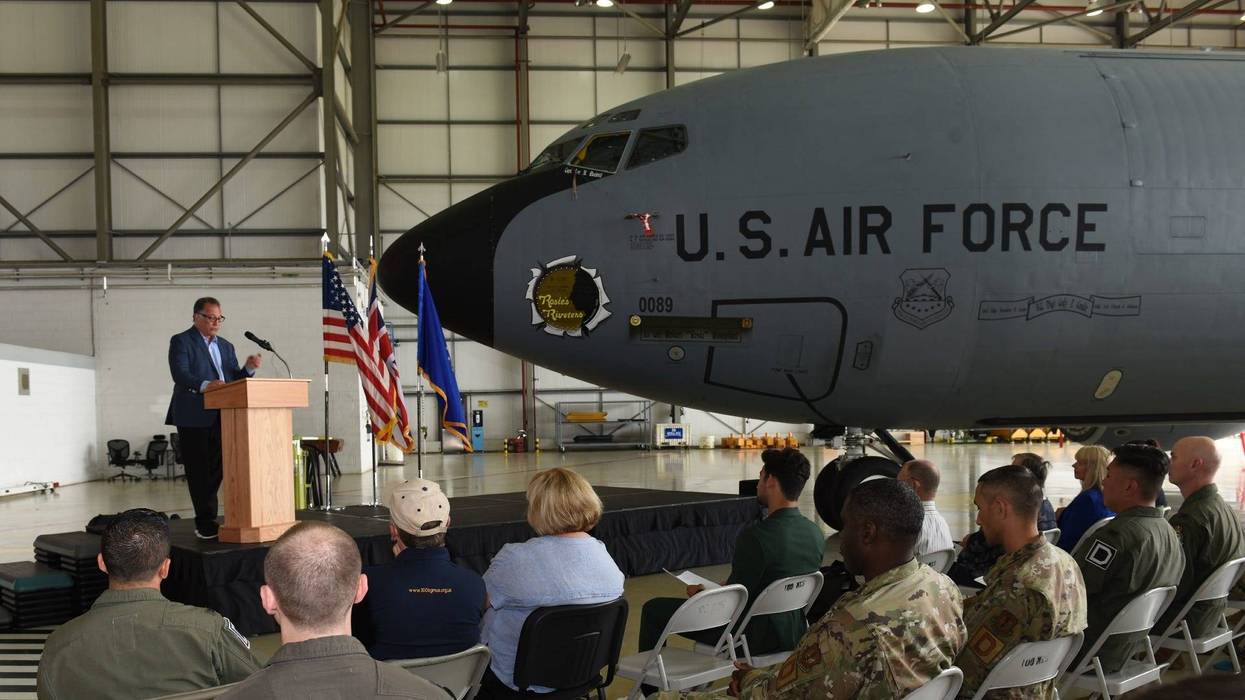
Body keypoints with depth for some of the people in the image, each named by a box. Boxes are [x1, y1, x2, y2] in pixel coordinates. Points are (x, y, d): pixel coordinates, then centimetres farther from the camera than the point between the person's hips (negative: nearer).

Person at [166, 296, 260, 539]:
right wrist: (205, 385, -33)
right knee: (199, 472, -3)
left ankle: (204, 522, 17)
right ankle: (206, 523, 2)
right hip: (194, 418, -6)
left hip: (220, 417, 6)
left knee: (216, 470, 7)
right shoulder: (181, 341, -1)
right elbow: (180, 374, -16)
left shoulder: (226, 346, 19)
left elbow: (235, 380, 15)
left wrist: (248, 368, -6)